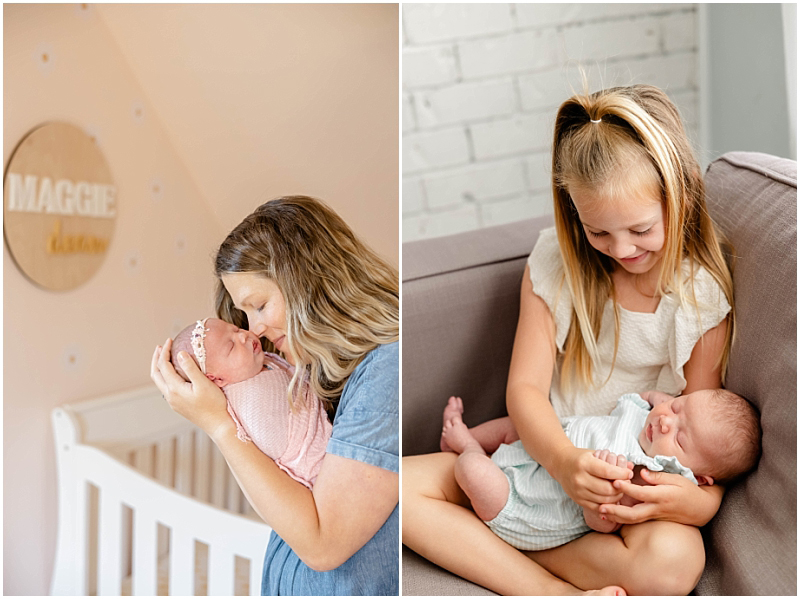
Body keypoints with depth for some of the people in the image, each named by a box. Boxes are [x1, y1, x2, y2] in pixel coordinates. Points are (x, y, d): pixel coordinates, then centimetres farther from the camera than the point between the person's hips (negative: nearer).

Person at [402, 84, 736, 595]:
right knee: (398, 483, -19)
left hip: (643, 480, -2)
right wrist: (563, 459, -31)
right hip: (547, 452, 2)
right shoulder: (554, 262, -5)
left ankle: (484, 543, -20)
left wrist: (701, 498, -28)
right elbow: (525, 386, -9)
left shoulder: (706, 295, -9)